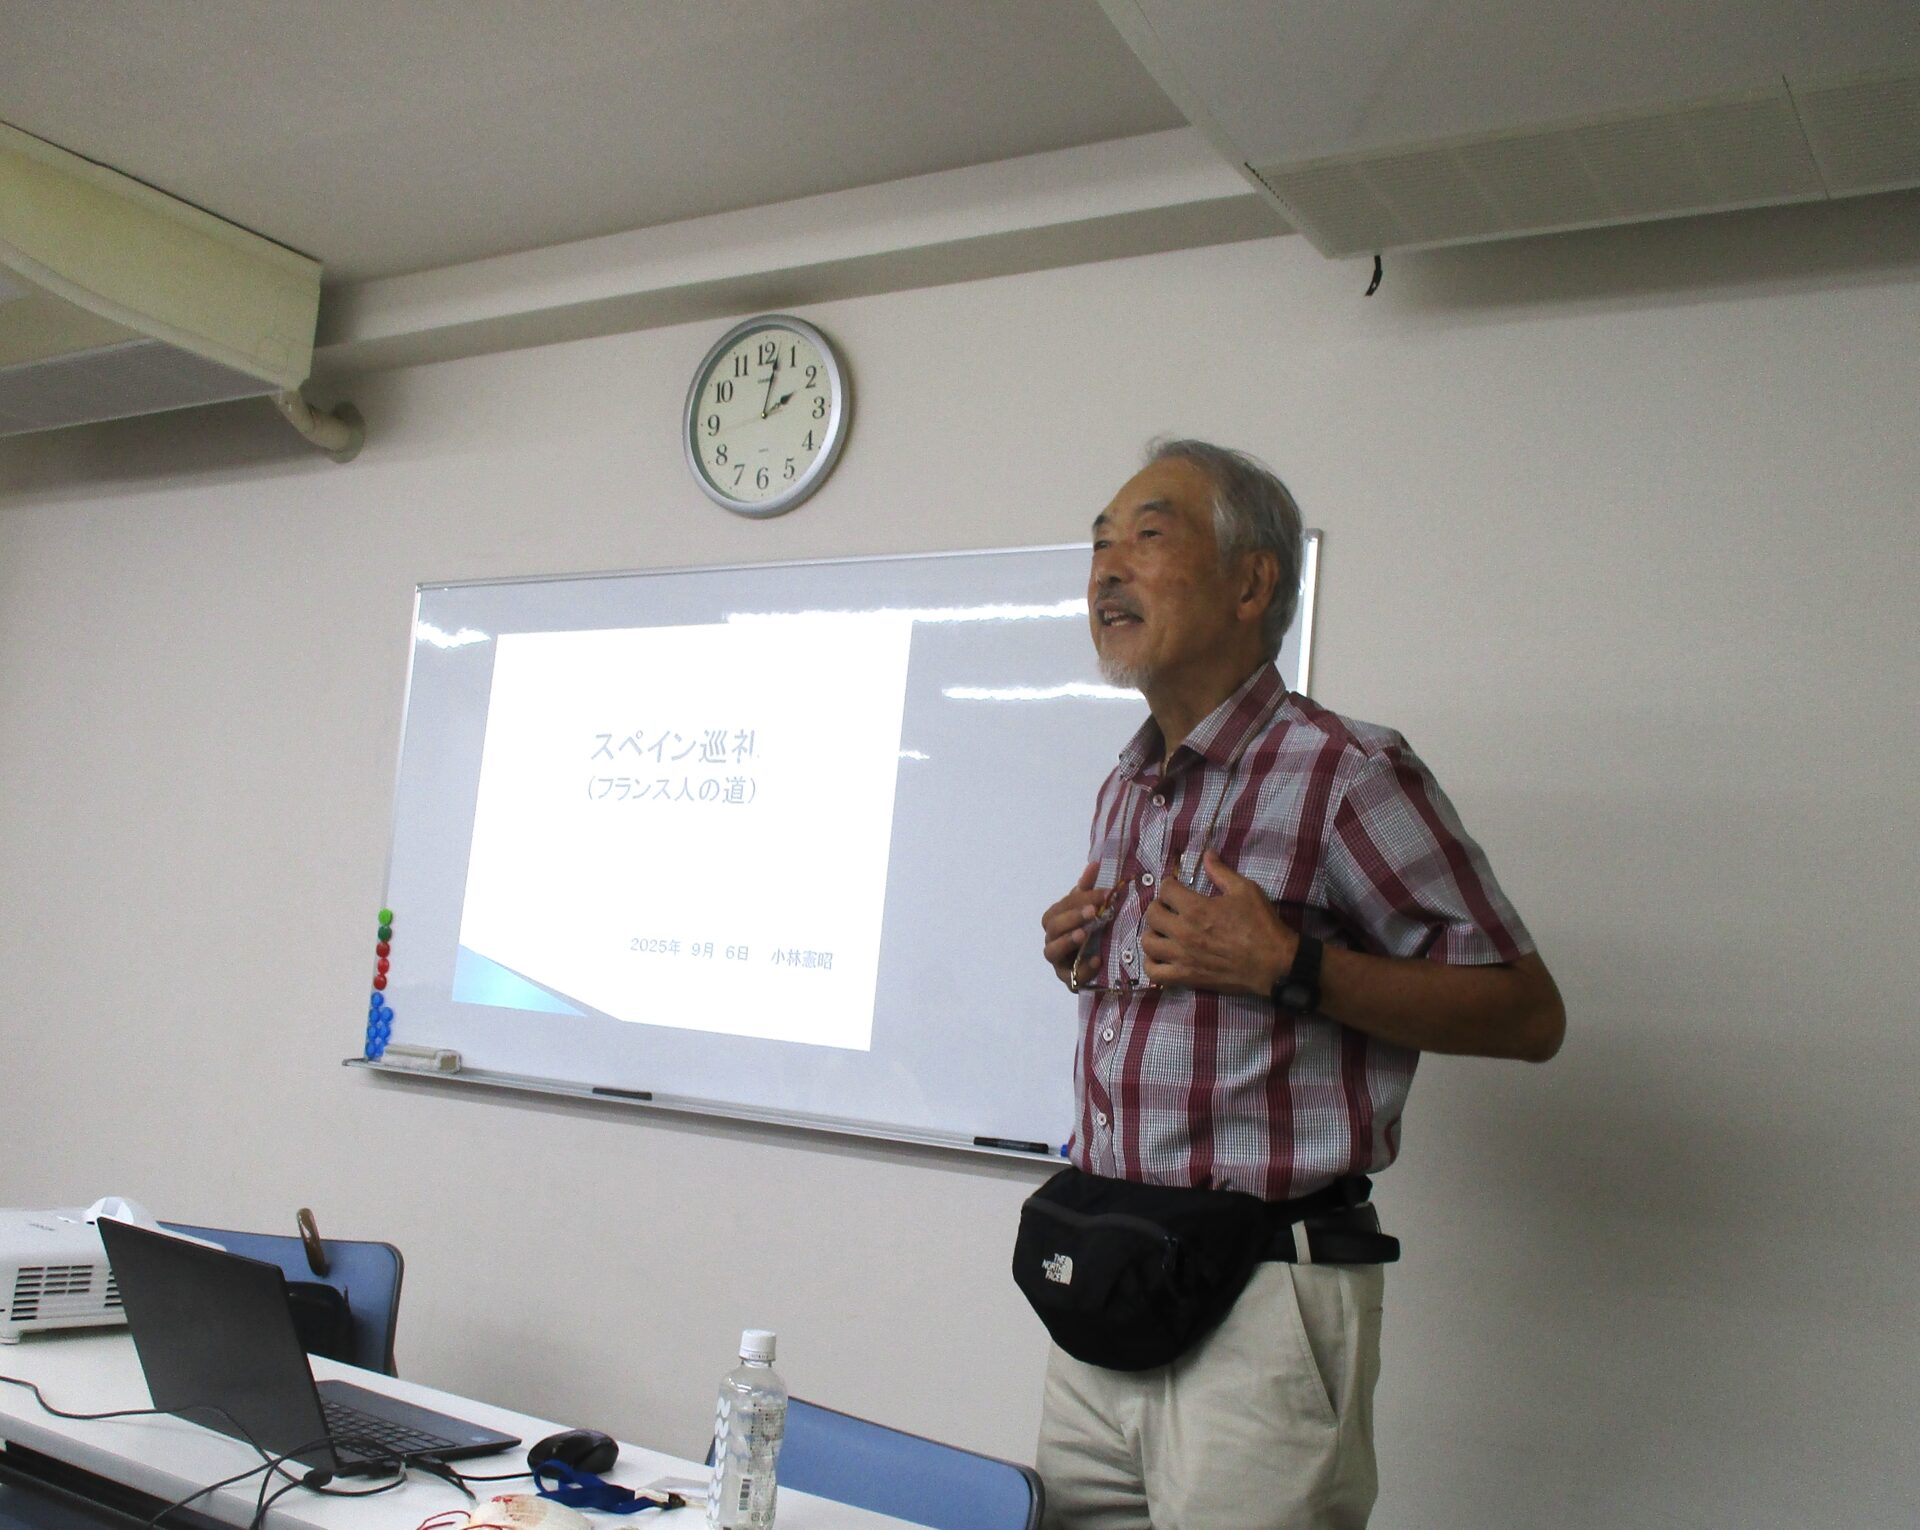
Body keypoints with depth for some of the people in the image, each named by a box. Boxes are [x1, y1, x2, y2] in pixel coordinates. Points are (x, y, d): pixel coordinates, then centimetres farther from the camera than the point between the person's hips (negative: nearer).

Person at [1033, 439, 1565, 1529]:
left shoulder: (1347, 771, -12)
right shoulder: (1126, 788, 14)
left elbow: (1529, 1015, -12)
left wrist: (1289, 967, -21)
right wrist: (1084, 959, 6)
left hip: (1260, 1303, -7)